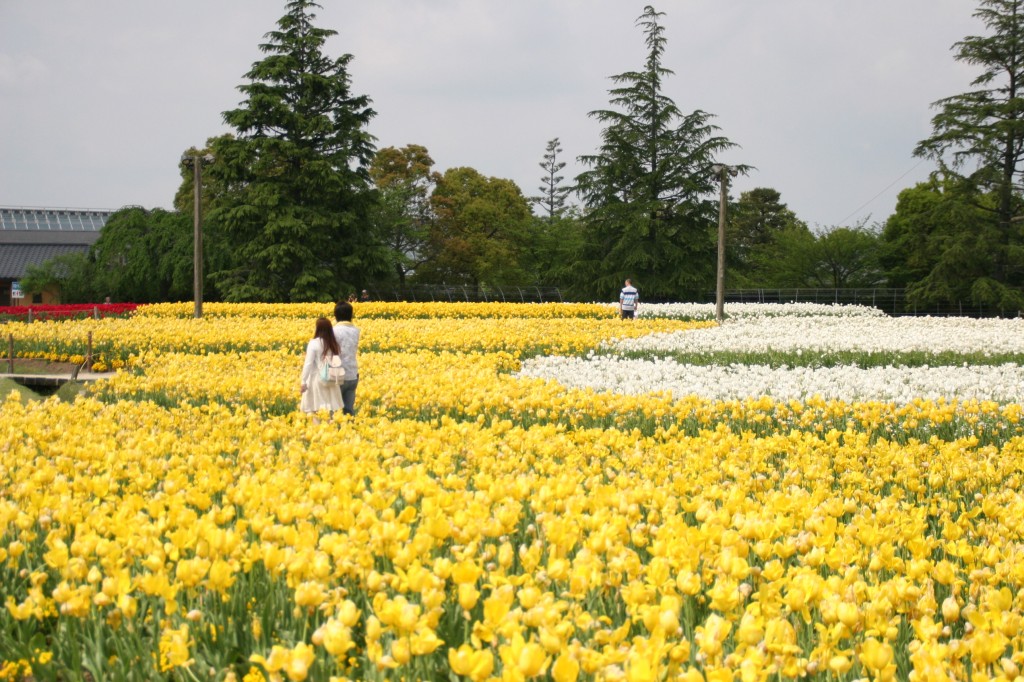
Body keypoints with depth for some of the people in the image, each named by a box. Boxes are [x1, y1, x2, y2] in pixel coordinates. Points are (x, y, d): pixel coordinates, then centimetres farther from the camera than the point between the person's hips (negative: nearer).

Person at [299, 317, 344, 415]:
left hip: (316, 380, -5)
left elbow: (308, 364, -12)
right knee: (331, 411, 6)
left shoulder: (314, 343, -10)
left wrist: (303, 382, -9)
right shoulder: (334, 344, 7)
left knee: (314, 411, -2)